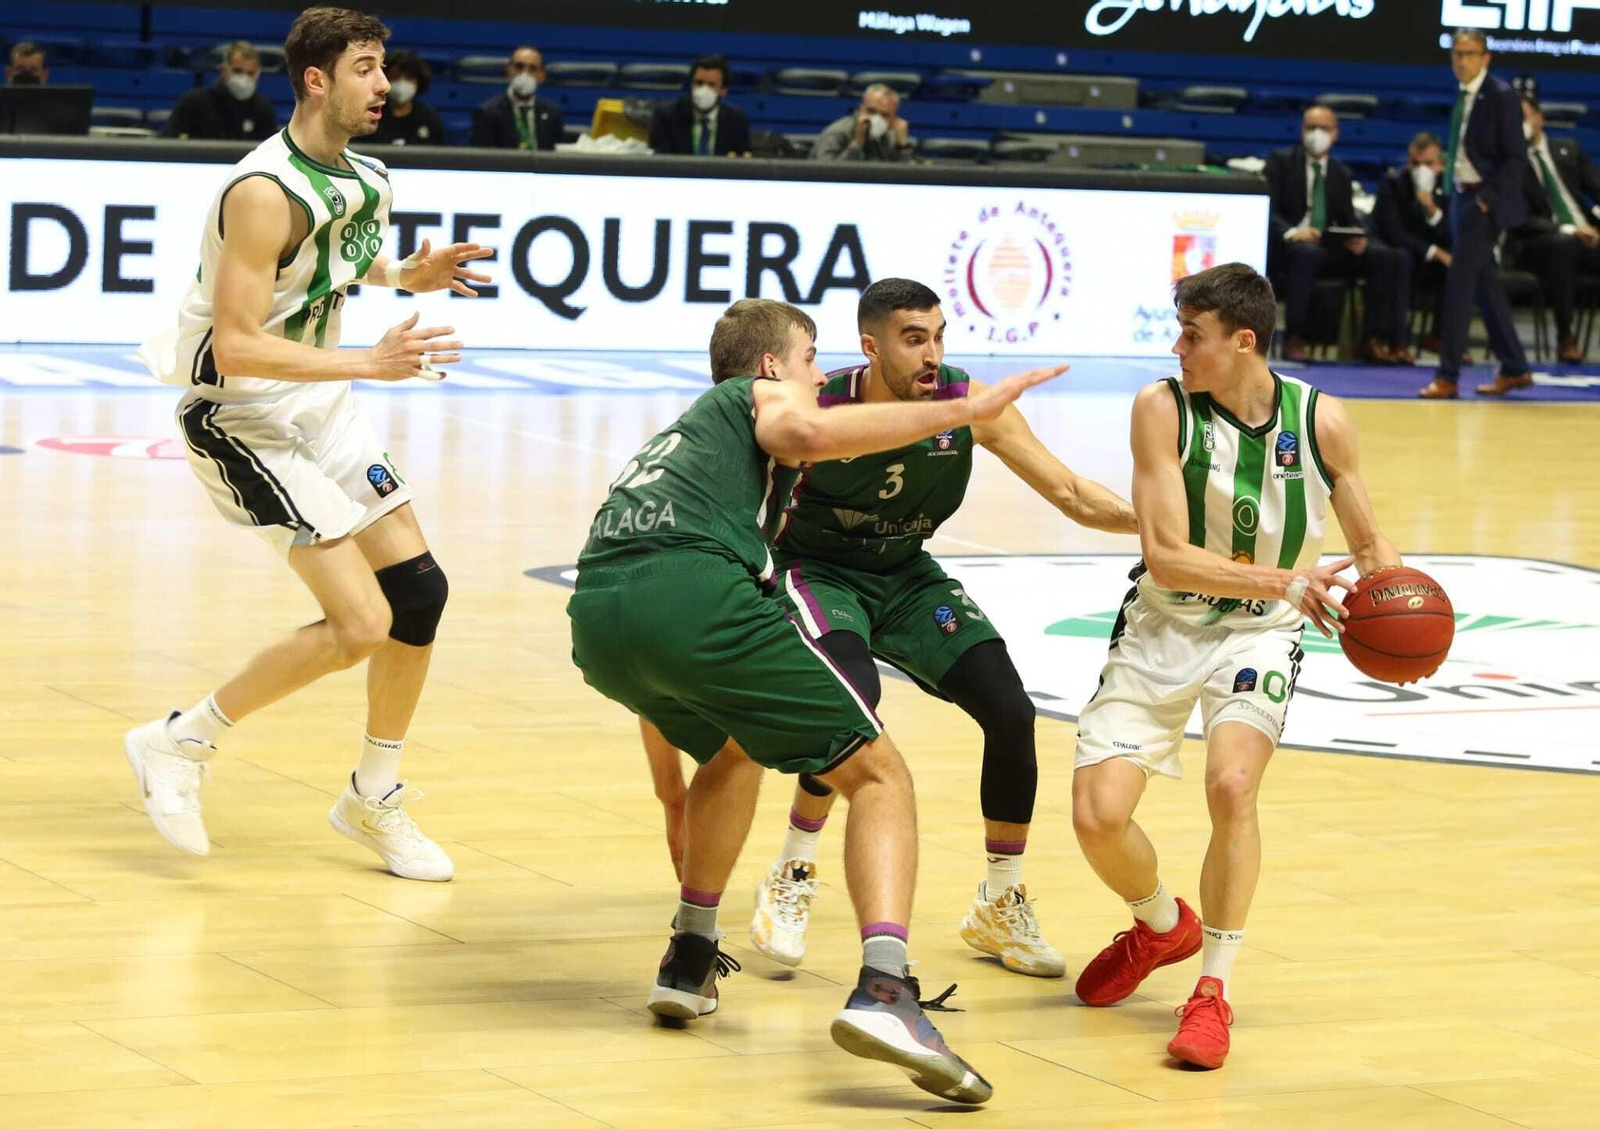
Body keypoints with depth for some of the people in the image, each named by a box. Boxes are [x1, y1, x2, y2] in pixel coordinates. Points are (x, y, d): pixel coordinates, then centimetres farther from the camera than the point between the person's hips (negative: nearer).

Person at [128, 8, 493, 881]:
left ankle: (374, 798, 24)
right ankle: (177, 745, 1)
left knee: (419, 588, 7)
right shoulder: (265, 194, -25)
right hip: (242, 420, -9)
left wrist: (405, 276, 4)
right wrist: (370, 362, -34)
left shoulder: (362, 179, 2)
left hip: (320, 406, 9)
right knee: (360, 623, -16)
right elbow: (236, 350, -30)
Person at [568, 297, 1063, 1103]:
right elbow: (808, 434, -7)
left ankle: (690, 961, 34)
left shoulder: (677, 437, 41)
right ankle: (883, 990, -21)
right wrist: (963, 411, -6)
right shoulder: (762, 398, 22)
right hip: (694, 594, -7)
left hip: (596, 622, 7)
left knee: (732, 750, 37)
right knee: (878, 775, 0)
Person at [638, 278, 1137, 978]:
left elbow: (1069, 494, -13)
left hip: (908, 575, 4)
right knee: (853, 701, -32)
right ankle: (791, 881, -10)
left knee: (1010, 711, -8)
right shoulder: (816, 411, -27)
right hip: (817, 573, -4)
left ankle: (1001, 906, 11)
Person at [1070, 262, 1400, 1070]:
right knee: (1096, 815, -10)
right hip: (1163, 625, 1)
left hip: (1260, 633, -1)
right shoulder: (1163, 407, -13)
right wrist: (1286, 581, -28)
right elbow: (1165, 555, -19)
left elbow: (1368, 541, 6)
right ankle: (1163, 926, 26)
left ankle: (1214, 990, -10)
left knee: (1231, 783, -28)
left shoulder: (1321, 421, -9)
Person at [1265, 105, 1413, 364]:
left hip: (1329, 246, 5)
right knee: (1307, 252, -41)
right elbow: (1267, 210, -7)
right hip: (1287, 246, -5)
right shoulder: (1281, 162, 5)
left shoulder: (1341, 173, 19)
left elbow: (1348, 219, 15)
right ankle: (1294, 339, -32)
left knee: (1390, 258, -16)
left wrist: (1357, 238, -10)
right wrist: (1291, 232, -27)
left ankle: (1374, 340, -15)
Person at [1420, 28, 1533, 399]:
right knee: (1485, 285, 12)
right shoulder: (1462, 96, 10)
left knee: (1460, 282, -10)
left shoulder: (1501, 96, -13)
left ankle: (1448, 376, -7)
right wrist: (1451, 194, 9)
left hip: (1486, 201, -8)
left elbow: (1516, 157, -14)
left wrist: (1488, 199, -18)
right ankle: (1514, 368, 22)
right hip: (1461, 196, 8)